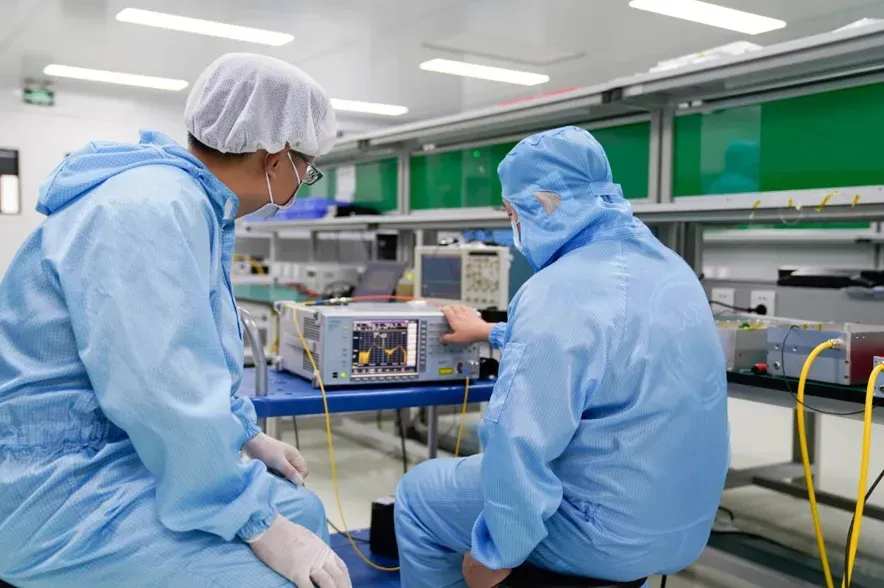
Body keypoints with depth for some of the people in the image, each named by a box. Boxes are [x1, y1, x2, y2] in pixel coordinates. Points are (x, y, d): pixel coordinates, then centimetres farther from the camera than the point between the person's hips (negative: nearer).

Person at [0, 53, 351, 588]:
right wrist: (257, 525, -22)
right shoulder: (152, 208, -24)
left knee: (301, 509, 12)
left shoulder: (194, 202, 10)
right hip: (63, 487, -10)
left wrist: (248, 435, 20)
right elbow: (167, 397, -29)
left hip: (127, 452, 11)